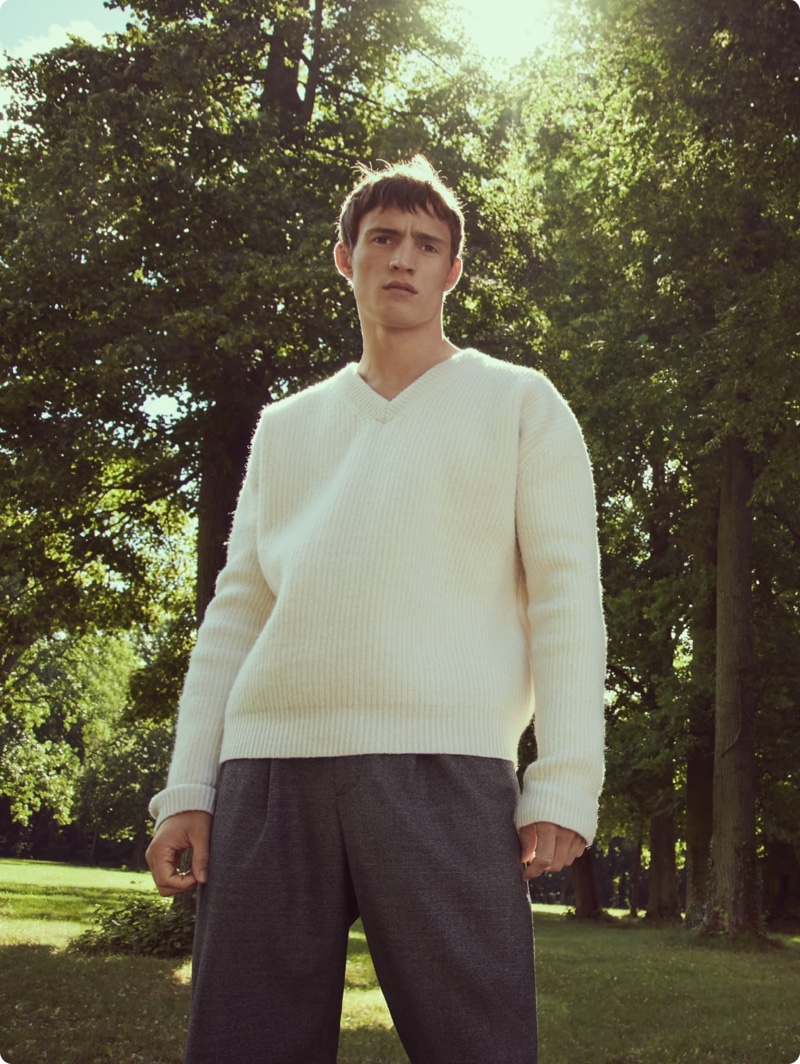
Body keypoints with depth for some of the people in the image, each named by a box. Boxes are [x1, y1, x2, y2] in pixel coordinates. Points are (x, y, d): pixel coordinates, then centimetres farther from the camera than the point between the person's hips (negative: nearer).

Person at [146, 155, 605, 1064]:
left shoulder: (518, 402, 12)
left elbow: (566, 595, 3)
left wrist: (564, 788, -7)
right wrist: (188, 784, 8)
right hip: (269, 765, 4)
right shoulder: (286, 426, 23)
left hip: (441, 762, -3)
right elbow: (236, 609, 18)